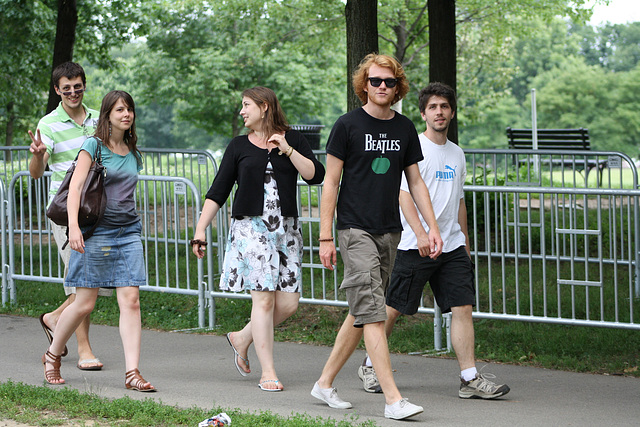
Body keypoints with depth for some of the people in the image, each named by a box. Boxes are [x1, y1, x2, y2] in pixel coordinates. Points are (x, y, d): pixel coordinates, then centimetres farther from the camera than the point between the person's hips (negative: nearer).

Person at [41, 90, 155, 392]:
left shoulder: (133, 154, 14)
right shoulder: (94, 146, -4)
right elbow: (75, 187, -12)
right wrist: (74, 226, -24)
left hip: (128, 232, 5)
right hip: (96, 231, -5)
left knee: (130, 300, -7)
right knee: (84, 303, -1)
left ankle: (132, 372, -9)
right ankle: (52, 355, 22)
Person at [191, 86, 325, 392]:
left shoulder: (293, 140, 9)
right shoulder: (239, 146, 9)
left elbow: (316, 175, -3)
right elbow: (218, 192, 7)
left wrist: (288, 150, -11)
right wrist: (200, 230, 0)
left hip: (285, 229, 2)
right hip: (251, 228, -2)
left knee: (288, 301, -3)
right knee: (264, 298, -10)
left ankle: (241, 339, 21)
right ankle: (268, 372, -6)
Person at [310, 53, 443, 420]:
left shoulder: (405, 129, 9)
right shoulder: (348, 125, -4)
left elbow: (415, 182, 16)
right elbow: (331, 183, -3)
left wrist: (433, 226, 7)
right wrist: (326, 238, -7)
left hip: (390, 231, 6)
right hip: (356, 230, -6)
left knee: (361, 314, 10)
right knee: (372, 314, -12)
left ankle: (326, 382, 23)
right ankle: (393, 399, -17)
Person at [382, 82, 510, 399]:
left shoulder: (457, 154, 16)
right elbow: (404, 194, -14)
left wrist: (465, 243, 21)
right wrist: (421, 234, -24)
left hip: (452, 245, 6)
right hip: (415, 246, -6)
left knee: (463, 307, -5)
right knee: (393, 308, 1)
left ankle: (470, 378, -6)